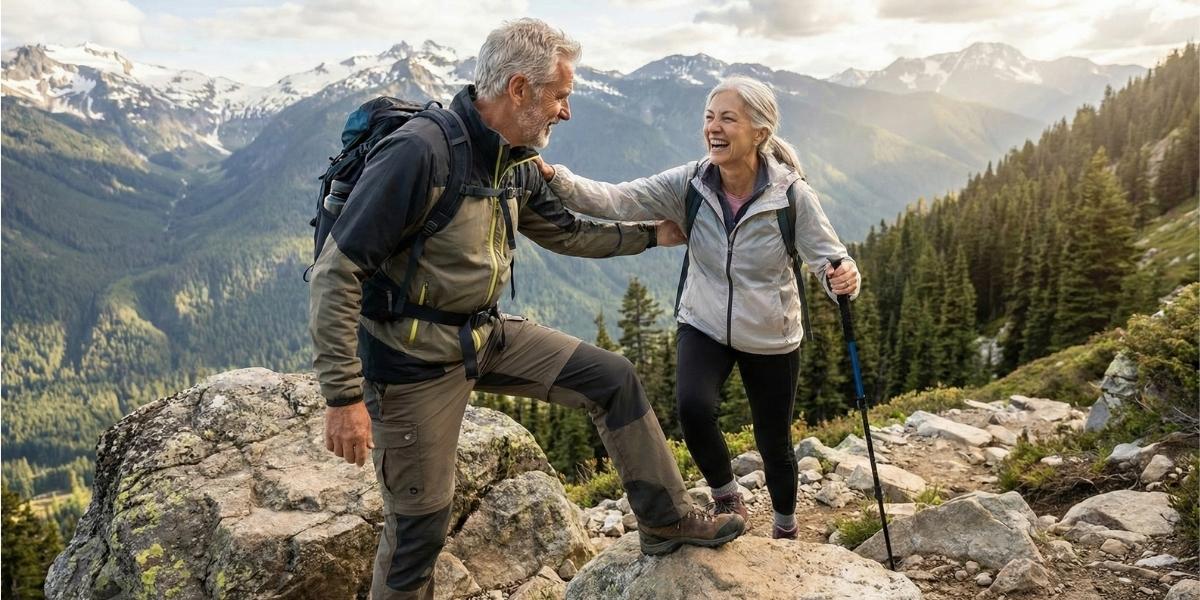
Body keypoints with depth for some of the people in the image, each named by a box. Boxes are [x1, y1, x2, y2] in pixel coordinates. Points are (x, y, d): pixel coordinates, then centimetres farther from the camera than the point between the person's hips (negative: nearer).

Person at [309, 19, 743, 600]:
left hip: (489, 334, 8)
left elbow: (567, 233, 20)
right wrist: (344, 397, -25)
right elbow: (335, 274, -24)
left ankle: (666, 520, 20)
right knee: (420, 522, 3)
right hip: (416, 357, -7)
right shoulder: (419, 152, -25)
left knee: (613, 378, 5)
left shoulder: (516, 164, 1)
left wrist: (650, 234, 22)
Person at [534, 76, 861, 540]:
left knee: (774, 444, 12)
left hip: (771, 339, -1)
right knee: (693, 406, -28)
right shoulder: (690, 184, -14)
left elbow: (829, 258, -17)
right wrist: (553, 178, -39)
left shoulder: (791, 194, -18)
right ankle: (725, 496, 5)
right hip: (704, 327, 1)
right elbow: (617, 201, -24)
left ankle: (786, 528, 45)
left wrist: (843, 279, -42)